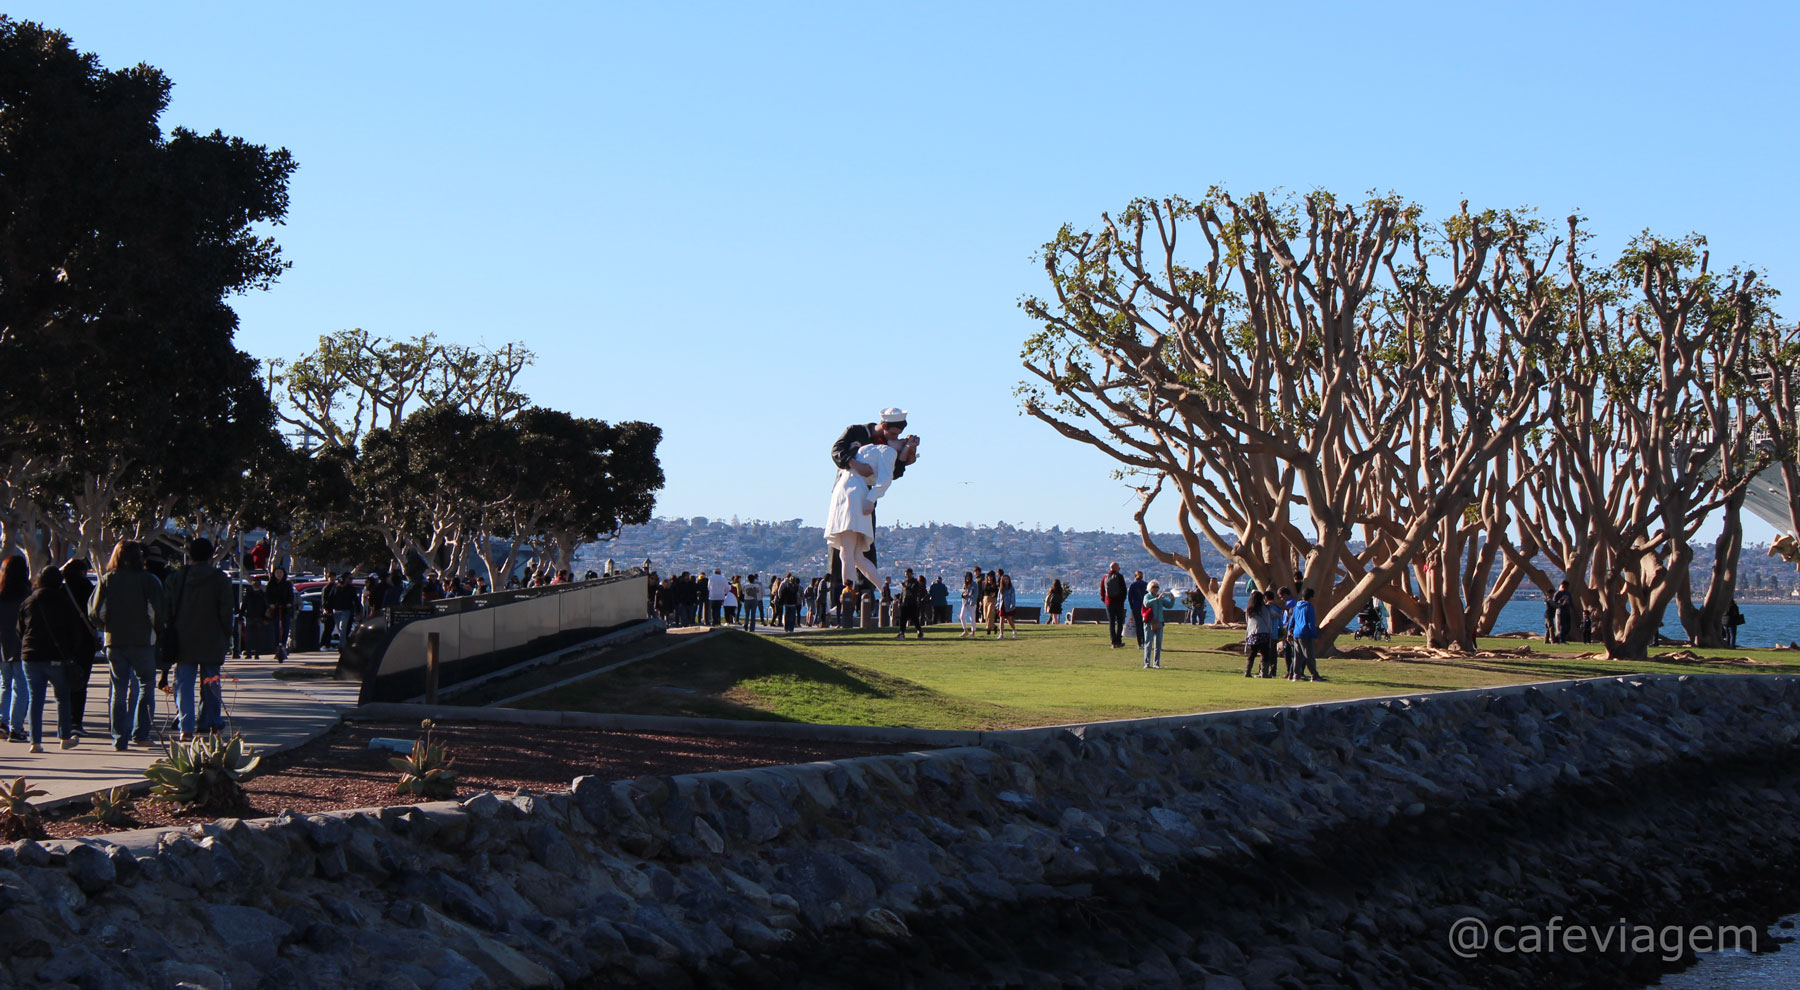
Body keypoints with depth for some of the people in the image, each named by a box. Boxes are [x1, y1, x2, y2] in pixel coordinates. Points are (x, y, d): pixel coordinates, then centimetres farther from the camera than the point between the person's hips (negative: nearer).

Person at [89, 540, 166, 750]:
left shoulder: (106, 581, 1)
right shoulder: (148, 581, -7)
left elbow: (94, 613, -1)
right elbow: (160, 613, -10)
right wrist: (155, 630, 9)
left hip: (114, 642, 2)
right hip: (142, 641, -2)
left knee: (119, 690, 7)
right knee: (146, 685, 11)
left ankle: (119, 738, 5)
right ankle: (140, 733, 3)